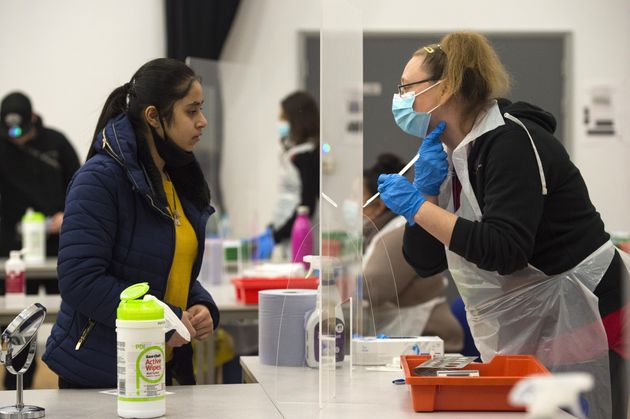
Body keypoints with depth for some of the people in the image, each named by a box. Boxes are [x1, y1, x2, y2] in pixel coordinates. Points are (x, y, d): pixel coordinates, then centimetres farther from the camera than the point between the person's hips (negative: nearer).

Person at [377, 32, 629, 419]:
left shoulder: (510, 141, -17)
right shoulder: (447, 155, 8)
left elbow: (505, 252, -28)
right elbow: (424, 262, 6)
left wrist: (416, 206, -24)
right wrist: (425, 188, -8)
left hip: (578, 321, -9)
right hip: (521, 331, 9)